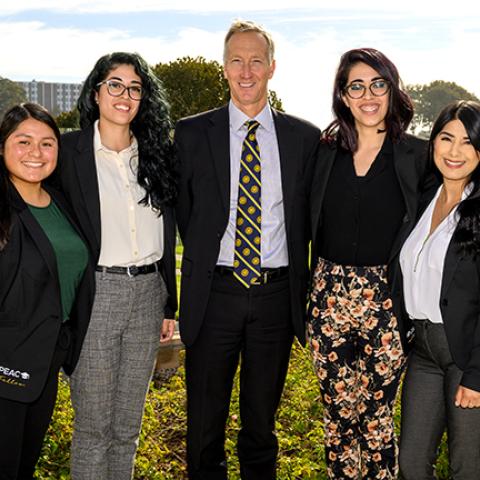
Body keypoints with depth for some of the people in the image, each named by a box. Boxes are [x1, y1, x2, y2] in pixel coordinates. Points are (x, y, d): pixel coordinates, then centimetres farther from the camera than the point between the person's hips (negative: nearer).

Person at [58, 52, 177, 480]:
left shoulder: (157, 152, 10)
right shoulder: (69, 151, -2)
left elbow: (167, 235, 12)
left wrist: (169, 304, 11)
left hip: (148, 292, 4)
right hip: (94, 292, -4)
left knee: (129, 424, 15)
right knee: (93, 424, 5)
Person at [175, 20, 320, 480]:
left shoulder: (304, 137, 3)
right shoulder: (192, 133, 0)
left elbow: (306, 216, 8)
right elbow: (183, 211, 5)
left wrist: (297, 281, 4)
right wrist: (205, 263, 4)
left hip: (277, 293, 1)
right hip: (215, 291, 0)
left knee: (262, 417, 17)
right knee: (205, 418, 13)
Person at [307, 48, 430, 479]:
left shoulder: (417, 156, -2)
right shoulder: (327, 152, 5)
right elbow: (313, 228, 11)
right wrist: (313, 294, 4)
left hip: (388, 301, -2)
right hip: (330, 297, 2)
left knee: (377, 417, 6)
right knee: (338, 413, 9)